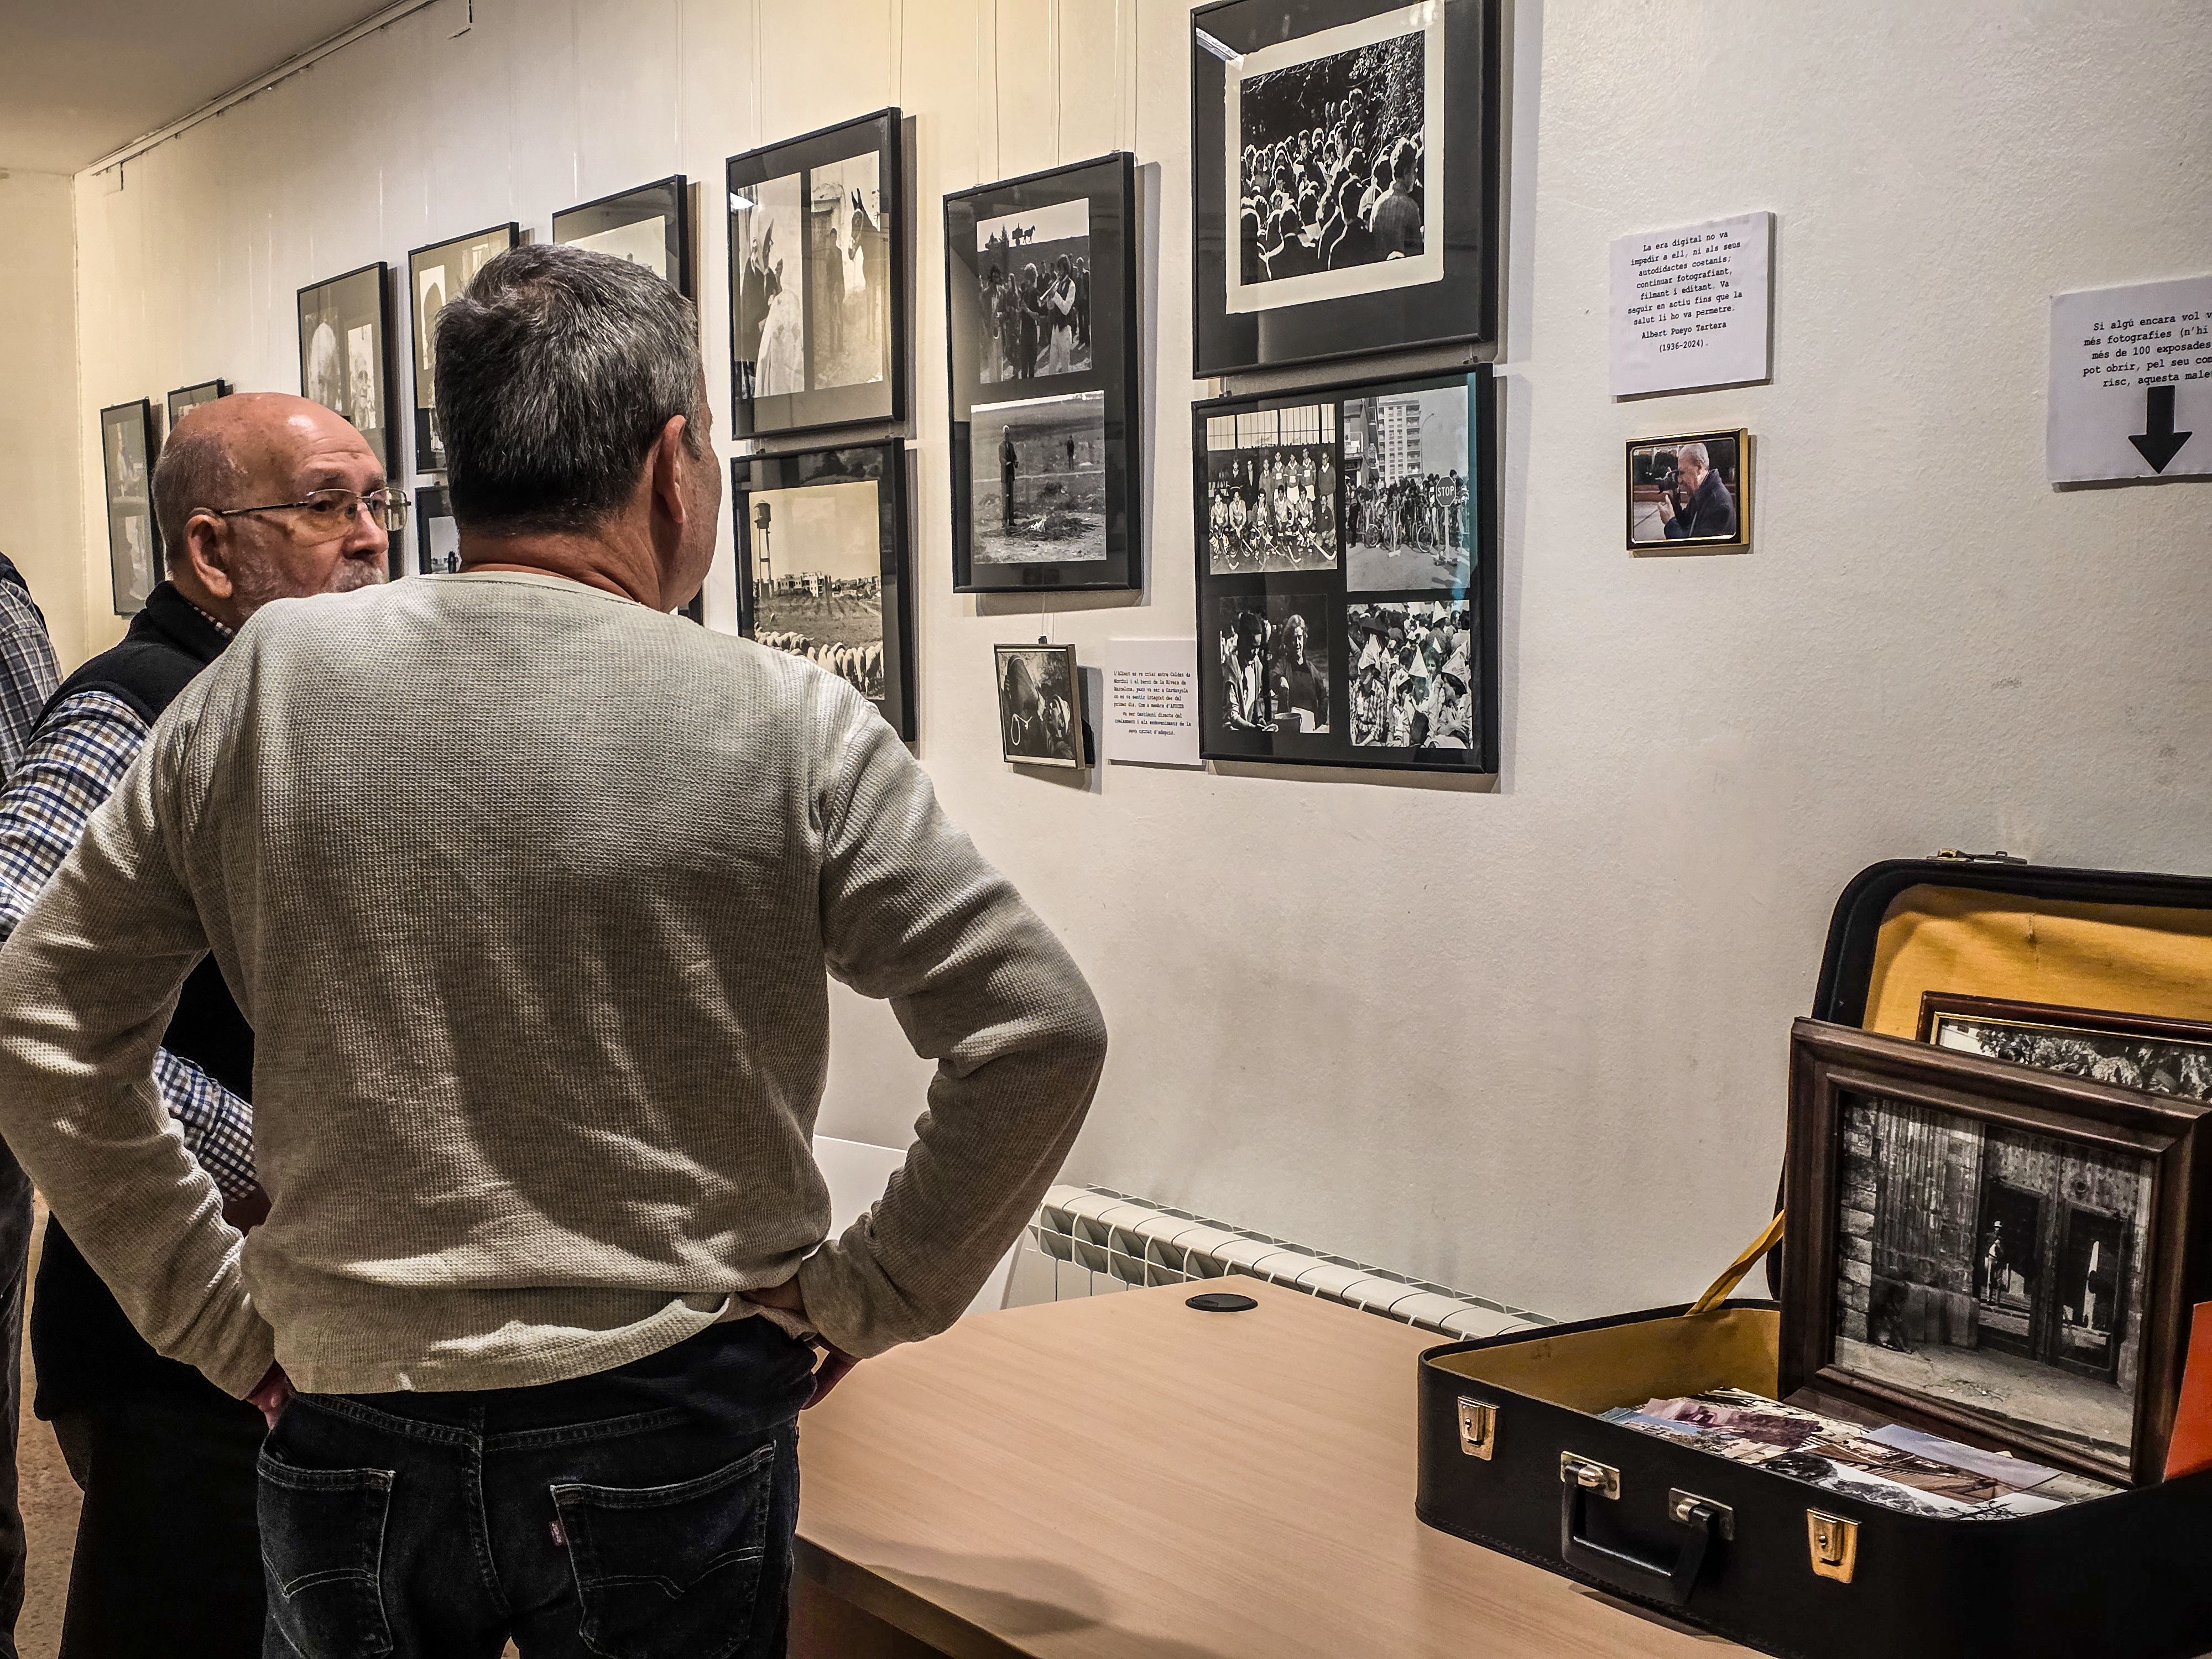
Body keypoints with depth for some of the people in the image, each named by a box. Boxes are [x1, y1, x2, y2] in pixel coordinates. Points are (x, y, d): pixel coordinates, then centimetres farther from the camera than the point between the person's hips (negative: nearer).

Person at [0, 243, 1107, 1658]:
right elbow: (1040, 1031, -11)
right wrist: (874, 1292, -1)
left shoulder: (269, 683, -3)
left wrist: (216, 1311, 7)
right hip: (673, 1427, -2)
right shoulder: (787, 729, -11)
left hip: (349, 1433, 2)